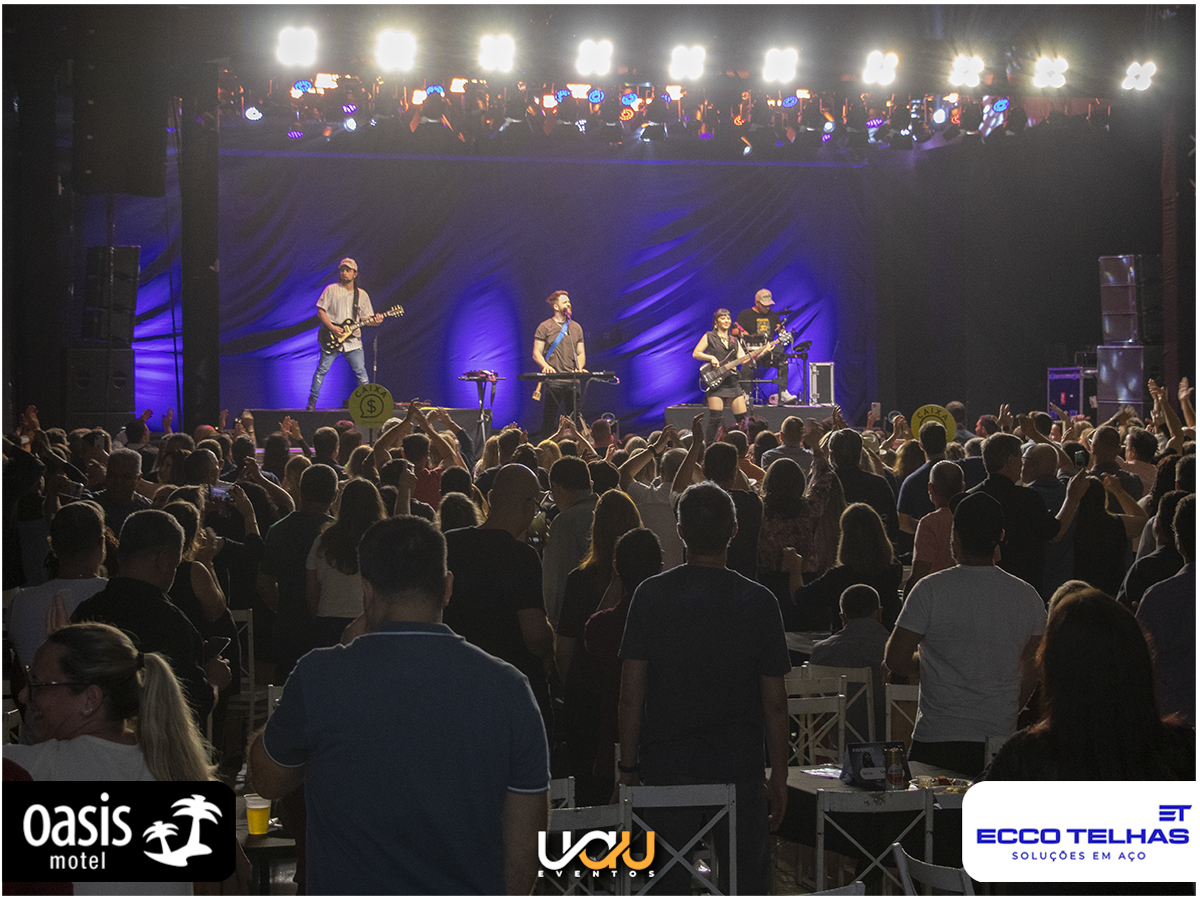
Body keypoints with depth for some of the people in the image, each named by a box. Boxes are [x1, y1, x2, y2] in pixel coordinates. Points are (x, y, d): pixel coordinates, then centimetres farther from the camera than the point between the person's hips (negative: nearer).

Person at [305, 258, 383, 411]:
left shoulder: (361, 295, 10)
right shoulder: (331, 290, 1)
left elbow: (365, 318, 11)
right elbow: (320, 311, -1)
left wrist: (374, 320, -12)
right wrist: (332, 328, -12)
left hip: (353, 339, 2)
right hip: (332, 338, -2)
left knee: (361, 371, -4)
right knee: (322, 369, -3)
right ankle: (312, 401, 7)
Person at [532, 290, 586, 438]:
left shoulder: (576, 327, 17)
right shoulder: (545, 327, 4)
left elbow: (581, 353, 18)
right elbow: (536, 353, 0)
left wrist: (579, 367, -3)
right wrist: (545, 366, -20)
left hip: (572, 381, 4)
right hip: (552, 380, -4)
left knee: (574, 418, 0)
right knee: (550, 418, -4)